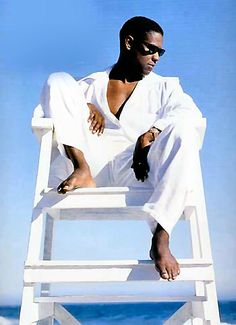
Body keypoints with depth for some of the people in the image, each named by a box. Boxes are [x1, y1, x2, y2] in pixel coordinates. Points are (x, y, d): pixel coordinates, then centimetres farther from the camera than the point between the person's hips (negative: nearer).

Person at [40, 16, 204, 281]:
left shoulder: (164, 87, 17)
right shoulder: (91, 85, 20)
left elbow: (192, 114, -2)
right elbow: (52, 100, 12)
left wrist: (150, 134, -18)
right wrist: (83, 105, -7)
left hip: (137, 172, 0)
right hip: (94, 167, 1)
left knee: (183, 130, -29)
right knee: (59, 80, -4)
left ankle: (160, 239, -33)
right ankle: (82, 170, -24)